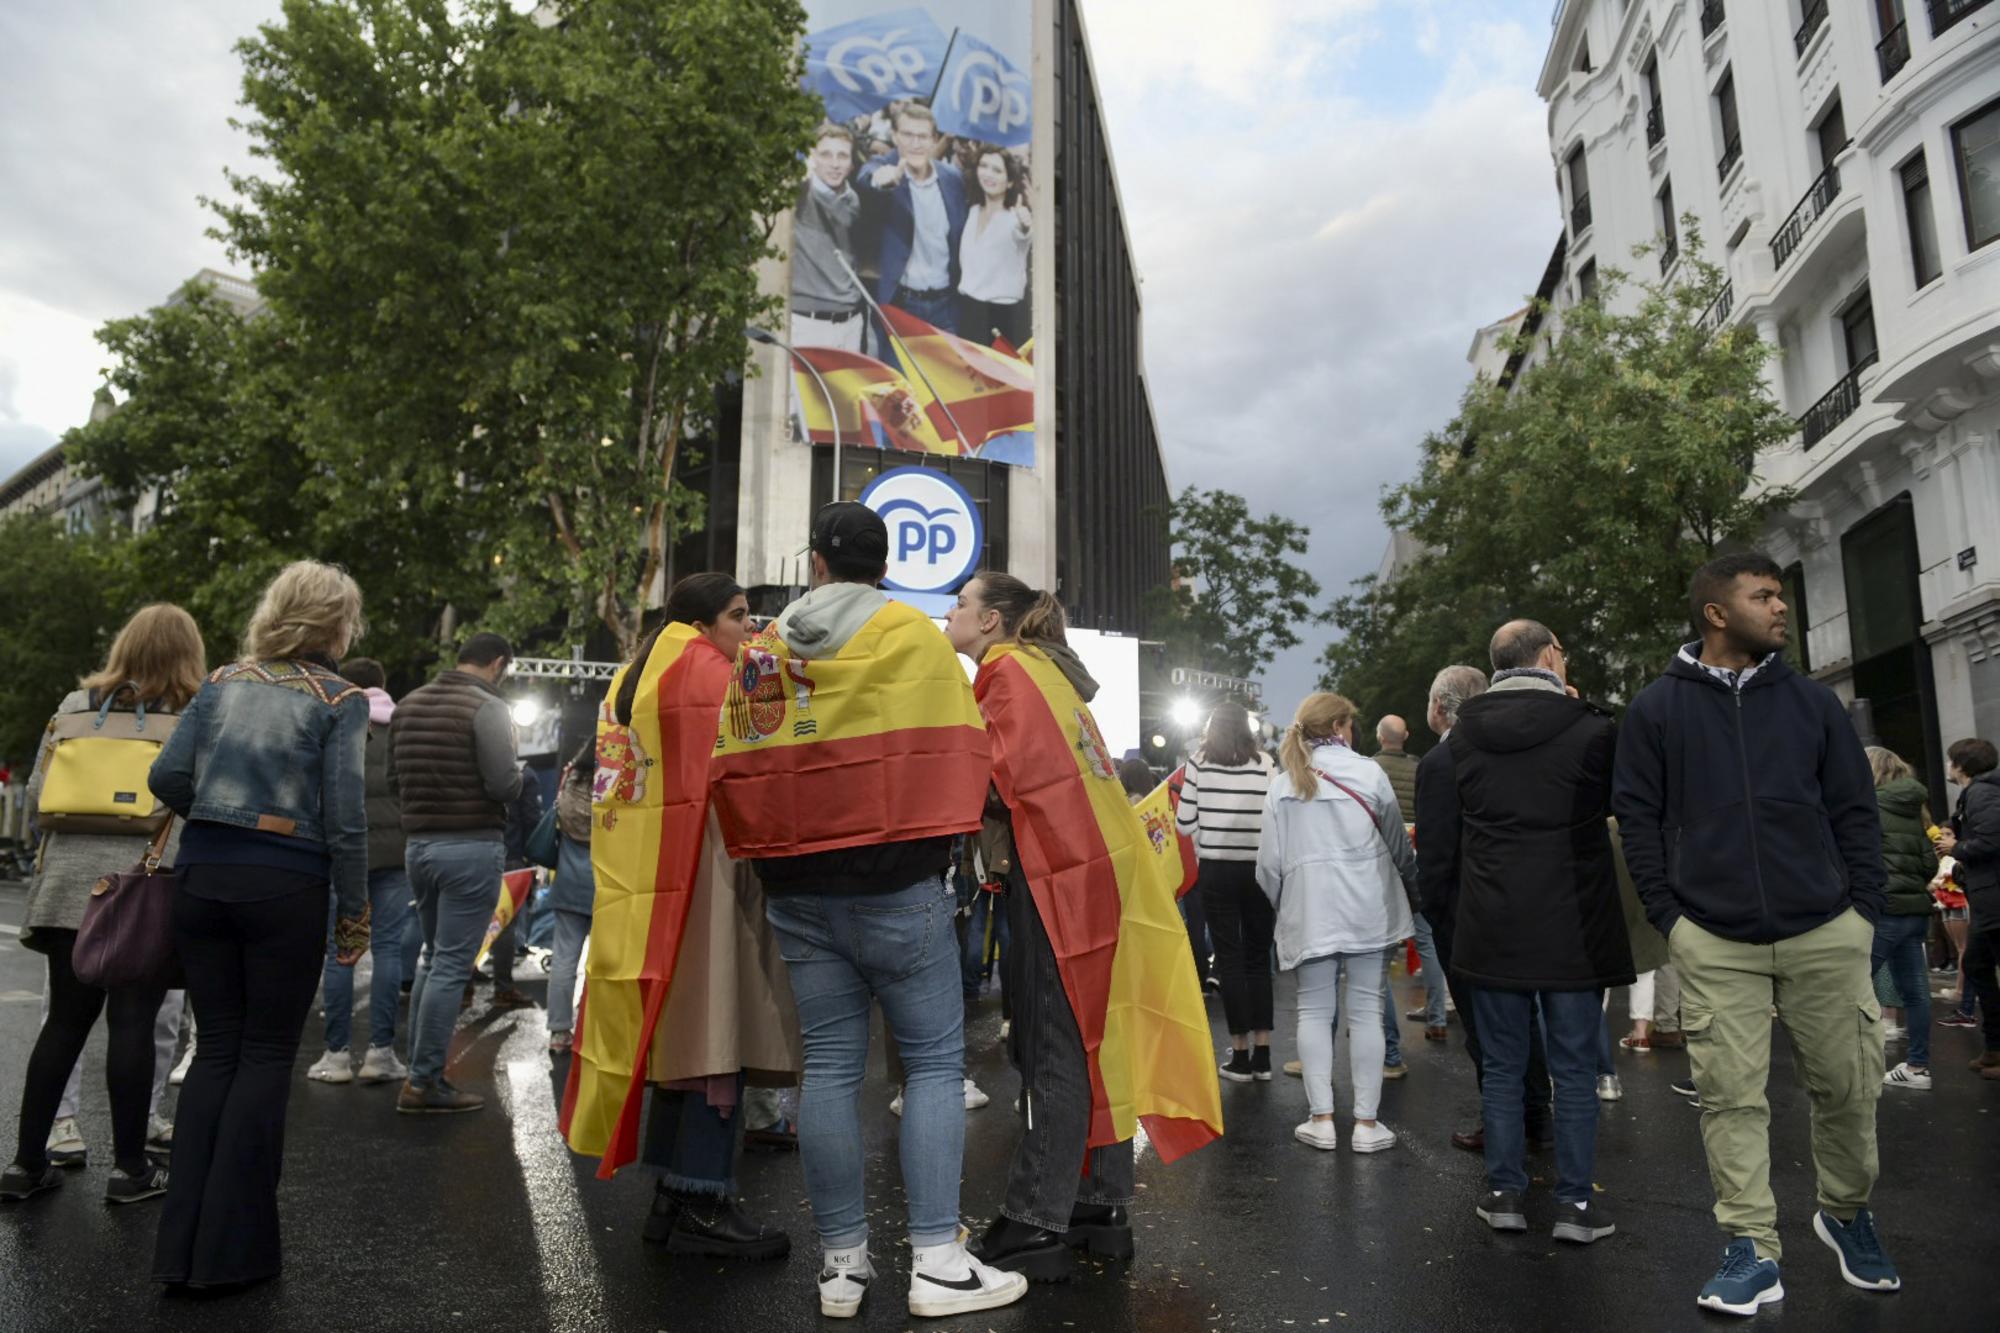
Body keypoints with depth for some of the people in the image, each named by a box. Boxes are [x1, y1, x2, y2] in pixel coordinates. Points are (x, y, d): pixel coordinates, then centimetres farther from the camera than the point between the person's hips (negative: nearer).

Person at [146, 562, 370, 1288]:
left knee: (216, 1048, 14)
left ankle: (181, 1246, 16)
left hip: (202, 875, 5)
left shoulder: (223, 682, 10)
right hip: (285, 885, -4)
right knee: (267, 1056, 7)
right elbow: (345, 816, -9)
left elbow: (167, 776, 2)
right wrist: (355, 914, -3)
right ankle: (232, 1249, 11)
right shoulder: (340, 699, -4)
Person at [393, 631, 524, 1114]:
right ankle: (425, 1082, 2)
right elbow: (505, 784, -19)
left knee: (433, 958, 18)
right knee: (452, 965, -2)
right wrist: (517, 774, 2)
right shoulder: (488, 707, -13)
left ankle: (420, 1069, 23)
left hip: (419, 844, 7)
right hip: (473, 847, -7)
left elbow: (394, 775, 14)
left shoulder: (408, 703, 9)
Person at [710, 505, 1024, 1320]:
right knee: (935, 1060, 2)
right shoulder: (911, 636, -3)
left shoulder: (762, 650, 9)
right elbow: (956, 749, -4)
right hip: (896, 883, -4)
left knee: (829, 1064, 8)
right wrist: (942, 837, 11)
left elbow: (733, 767, 8)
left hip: (796, 890, 4)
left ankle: (842, 1262, 14)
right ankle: (937, 1261, 0)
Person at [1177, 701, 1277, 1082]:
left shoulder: (1199, 761, -3)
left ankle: (1241, 1055, 7)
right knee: (1259, 958, 11)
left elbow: (1185, 824, -2)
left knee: (1230, 960, 5)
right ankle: (1262, 1055, 14)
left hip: (1217, 871, -1)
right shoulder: (1264, 763, -2)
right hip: (1258, 870, 1)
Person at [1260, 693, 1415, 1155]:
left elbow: (1270, 862, 3)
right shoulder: (1369, 773, 0)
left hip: (1308, 909, 1)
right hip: (1366, 907, -1)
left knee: (1314, 1010, 7)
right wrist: (1413, 888, 23)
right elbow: (1398, 843, 5)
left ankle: (1321, 1119, 6)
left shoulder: (1281, 786, 5)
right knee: (1365, 1009, 4)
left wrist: (1283, 907, 19)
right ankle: (1366, 1123, 7)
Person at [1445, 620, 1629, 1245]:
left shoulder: (1462, 736, -1)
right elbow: (1621, 803, 9)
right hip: (1574, 931, -2)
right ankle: (1575, 1202, 15)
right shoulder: (1591, 729, -10)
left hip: (1491, 931, 2)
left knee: (1501, 1068, 12)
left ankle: (1504, 1193, 19)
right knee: (1574, 1072, 9)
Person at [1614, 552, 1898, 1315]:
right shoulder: (1656, 711, 2)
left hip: (1827, 936, 2)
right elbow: (1638, 819, 3)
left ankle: (1846, 1213, 35)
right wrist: (1669, 917, -2)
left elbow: (1855, 812, 10)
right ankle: (1752, 1249, 12)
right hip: (1714, 944, -2)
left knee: (1848, 1085, 10)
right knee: (1731, 1096, 1)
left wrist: (1864, 909, 2)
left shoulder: (1812, 702, 8)